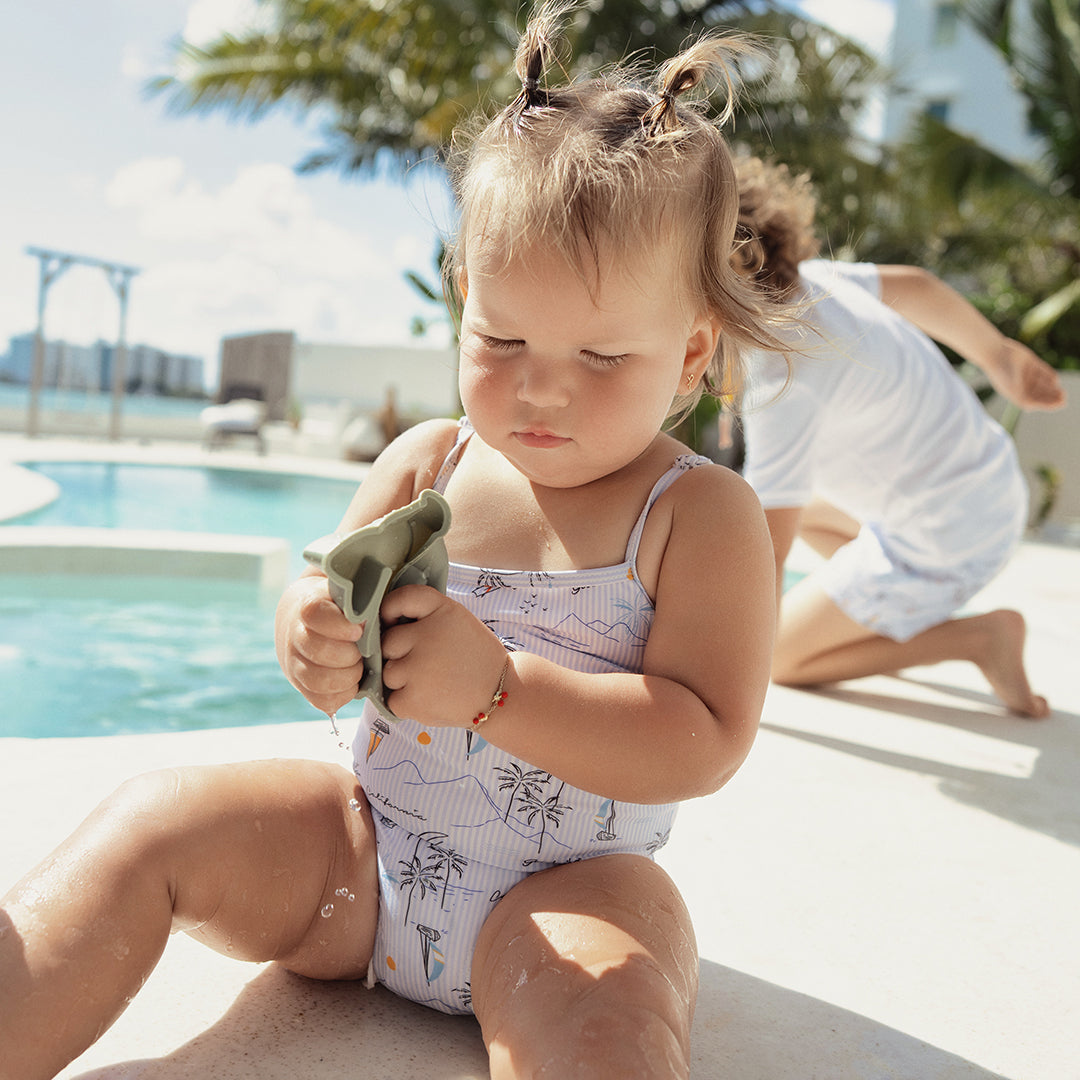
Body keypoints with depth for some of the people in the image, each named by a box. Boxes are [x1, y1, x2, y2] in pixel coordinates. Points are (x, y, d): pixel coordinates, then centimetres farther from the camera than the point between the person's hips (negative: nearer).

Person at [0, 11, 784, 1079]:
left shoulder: (702, 512, -10)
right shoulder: (426, 461, 2)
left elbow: (703, 743, -18)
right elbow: (322, 598, 7)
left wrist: (495, 686, -28)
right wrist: (315, 636, -20)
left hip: (564, 884, -3)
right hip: (364, 846, 4)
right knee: (158, 818, -13)